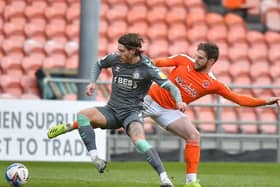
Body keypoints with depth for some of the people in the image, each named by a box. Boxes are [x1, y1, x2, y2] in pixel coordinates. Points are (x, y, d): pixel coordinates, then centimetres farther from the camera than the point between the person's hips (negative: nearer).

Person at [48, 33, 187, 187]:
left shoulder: (147, 68, -12)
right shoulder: (115, 59, 1)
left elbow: (170, 87, -12)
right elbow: (98, 64, 23)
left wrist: (179, 101, -32)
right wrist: (93, 82, 7)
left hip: (132, 112, -5)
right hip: (112, 110, 5)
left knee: (139, 140, -35)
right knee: (82, 115, -22)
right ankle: (95, 160, -33)